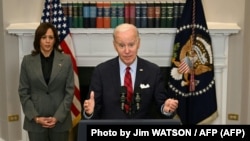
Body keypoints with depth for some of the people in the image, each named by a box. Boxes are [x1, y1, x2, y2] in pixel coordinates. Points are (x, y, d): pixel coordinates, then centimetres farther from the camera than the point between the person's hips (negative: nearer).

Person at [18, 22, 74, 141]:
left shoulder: (66, 60, 0)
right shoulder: (27, 61, 1)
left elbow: (69, 91, -1)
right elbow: (23, 92, 1)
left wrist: (58, 117, -10)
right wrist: (35, 117, -8)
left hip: (60, 120, 0)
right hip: (35, 121, 0)